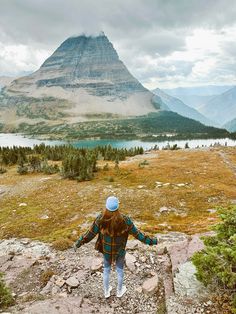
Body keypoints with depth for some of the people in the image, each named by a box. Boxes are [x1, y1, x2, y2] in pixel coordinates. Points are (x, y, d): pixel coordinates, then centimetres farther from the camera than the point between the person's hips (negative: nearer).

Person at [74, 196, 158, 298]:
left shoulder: (100, 219, -26)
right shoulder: (125, 220, -28)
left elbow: (90, 233, -17)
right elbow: (137, 234, -19)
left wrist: (78, 243, -2)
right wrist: (151, 241, -6)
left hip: (106, 249, 1)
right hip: (120, 250, -1)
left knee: (106, 269, 26)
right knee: (120, 269, 25)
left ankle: (106, 291, 47)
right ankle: (119, 291, 48)